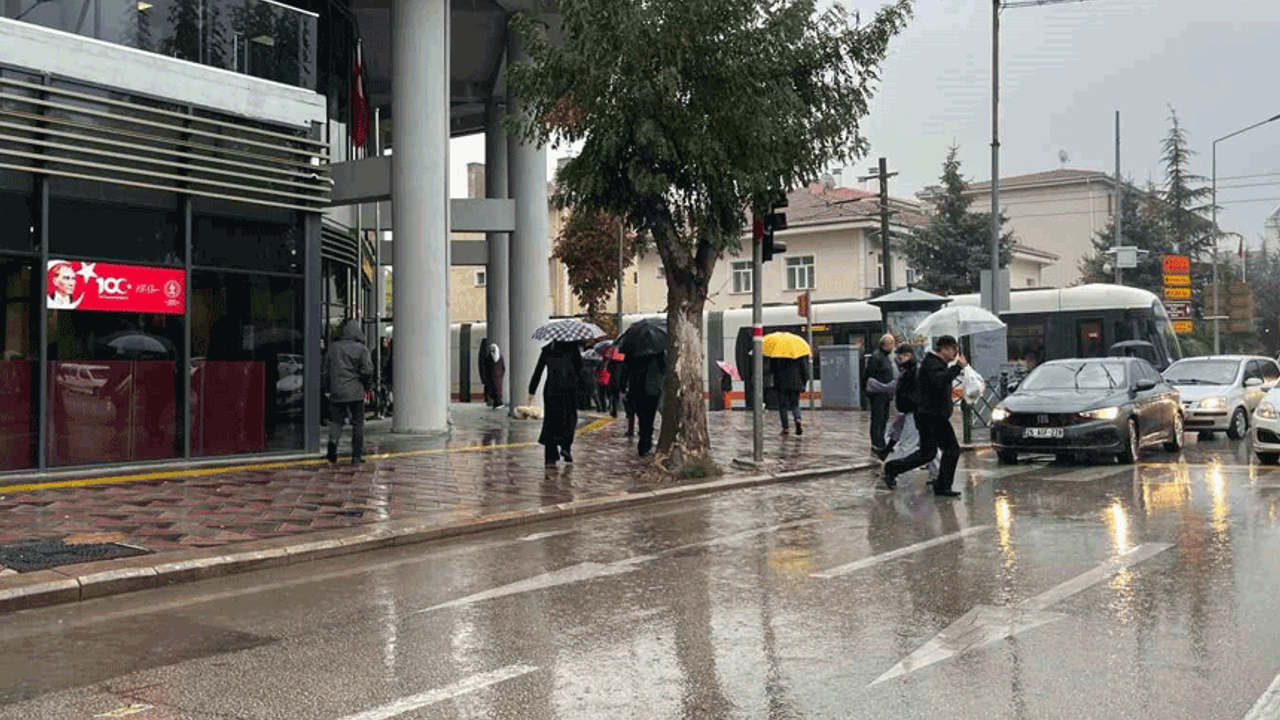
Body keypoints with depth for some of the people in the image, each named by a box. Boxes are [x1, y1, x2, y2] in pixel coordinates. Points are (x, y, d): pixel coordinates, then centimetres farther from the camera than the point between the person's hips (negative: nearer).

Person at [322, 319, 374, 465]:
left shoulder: (333, 348, 8)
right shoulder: (361, 349, -4)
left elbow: (324, 370, 11)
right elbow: (367, 371, -8)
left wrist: (327, 388, 21)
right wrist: (367, 386, 9)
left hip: (336, 392, 3)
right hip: (355, 392, -2)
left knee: (336, 421, 10)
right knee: (358, 423, 5)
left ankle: (333, 441, -20)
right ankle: (357, 456, 6)